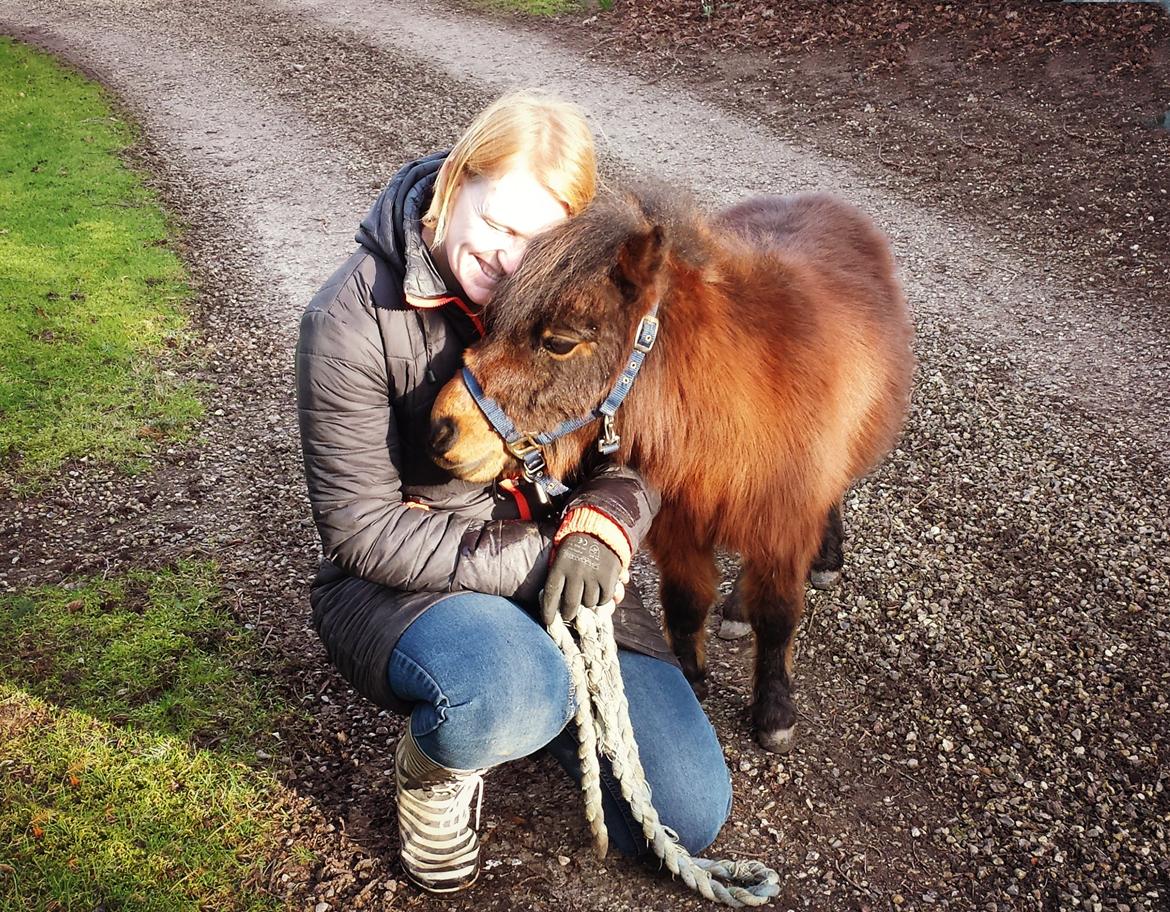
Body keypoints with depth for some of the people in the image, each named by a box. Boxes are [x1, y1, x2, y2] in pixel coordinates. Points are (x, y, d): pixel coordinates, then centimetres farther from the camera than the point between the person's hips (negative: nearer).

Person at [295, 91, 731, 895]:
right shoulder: (353, 321, -18)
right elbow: (363, 528, -16)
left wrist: (599, 527, -21)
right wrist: (533, 559, -23)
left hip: (561, 568, 4)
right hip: (402, 584, -4)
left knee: (690, 816, -3)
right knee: (515, 688, -40)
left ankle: (516, 702, 22)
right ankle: (433, 763, -1)